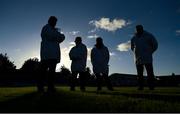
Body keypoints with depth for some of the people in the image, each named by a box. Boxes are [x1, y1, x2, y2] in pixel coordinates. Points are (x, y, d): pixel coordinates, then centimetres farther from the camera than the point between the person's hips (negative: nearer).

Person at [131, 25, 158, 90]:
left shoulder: (149, 36, 2)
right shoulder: (133, 38, 12)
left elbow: (155, 45, 9)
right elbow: (132, 48, 26)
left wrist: (149, 52, 5)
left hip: (147, 58, -3)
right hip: (138, 59, 3)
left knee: (150, 73, -6)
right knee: (139, 74, 3)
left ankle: (151, 87, -1)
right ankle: (140, 86, 8)